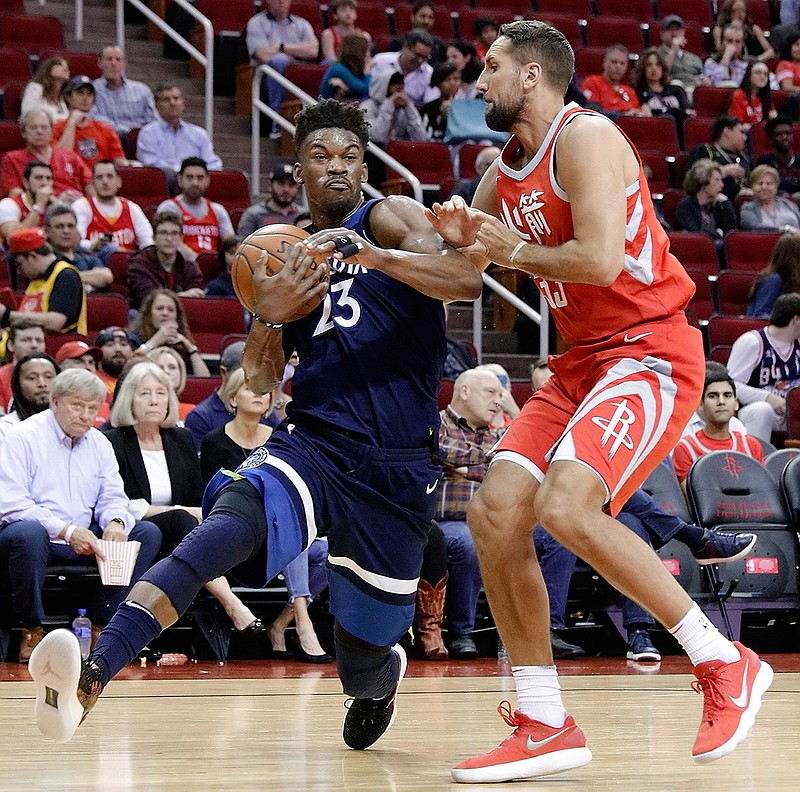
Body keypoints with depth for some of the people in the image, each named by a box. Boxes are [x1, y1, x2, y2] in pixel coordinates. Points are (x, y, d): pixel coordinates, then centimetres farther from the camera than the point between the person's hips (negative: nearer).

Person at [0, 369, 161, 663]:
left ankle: (102, 624, -13)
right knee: (28, 532, -40)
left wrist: (115, 523, -15)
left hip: (84, 539, 6)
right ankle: (32, 631, -21)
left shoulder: (99, 444, 15)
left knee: (148, 533, -10)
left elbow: (113, 497, 11)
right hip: (38, 538, -6)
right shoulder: (24, 437, -6)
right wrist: (67, 531, -25)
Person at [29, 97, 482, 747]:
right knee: (223, 528, -31)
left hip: (399, 468, -2)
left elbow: (467, 281, -16)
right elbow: (260, 383, 13)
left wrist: (374, 255, -29)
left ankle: (384, 672, 47)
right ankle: (92, 675, -48)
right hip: (312, 444, 2)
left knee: (363, 666, 7)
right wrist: (269, 315, -8)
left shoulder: (388, 218, 3)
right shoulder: (289, 254, 16)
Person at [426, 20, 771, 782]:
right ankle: (545, 727, 1)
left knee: (566, 507, -27)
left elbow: (601, 259, -25)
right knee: (494, 511, -5)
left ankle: (725, 663, -12)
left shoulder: (585, 137, -13)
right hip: (581, 361, 9)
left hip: (650, 351, -9)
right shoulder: (503, 170, 14)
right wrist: (458, 236, 1)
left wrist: (516, 250, -9)